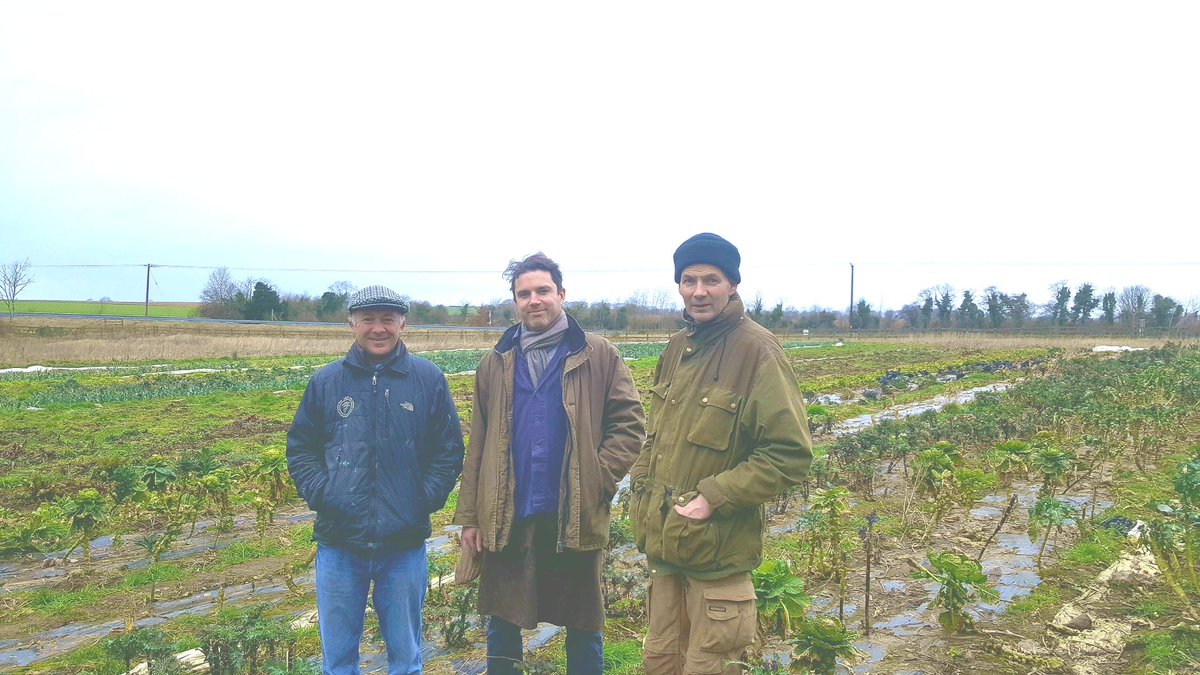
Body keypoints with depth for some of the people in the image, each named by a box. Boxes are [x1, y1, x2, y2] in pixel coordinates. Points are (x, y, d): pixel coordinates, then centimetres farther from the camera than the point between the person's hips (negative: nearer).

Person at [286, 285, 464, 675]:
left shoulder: (429, 379, 0)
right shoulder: (326, 381, 3)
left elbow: (450, 450, 4)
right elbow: (300, 448, 9)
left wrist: (425, 499, -8)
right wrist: (320, 495, -6)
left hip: (405, 543, -1)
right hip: (338, 544, 1)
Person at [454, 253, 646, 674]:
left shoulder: (599, 357, 0)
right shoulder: (496, 363, 9)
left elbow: (629, 423, -2)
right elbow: (477, 447, 9)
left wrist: (599, 480, -13)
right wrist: (469, 516, 5)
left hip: (576, 517, -2)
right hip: (507, 517, 3)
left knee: (584, 624, 12)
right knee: (502, 622, 13)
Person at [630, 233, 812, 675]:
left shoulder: (756, 350, -14)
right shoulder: (678, 348, 8)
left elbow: (791, 453, -17)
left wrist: (714, 497, -20)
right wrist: (642, 478, 6)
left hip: (718, 551, -7)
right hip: (663, 544, 7)